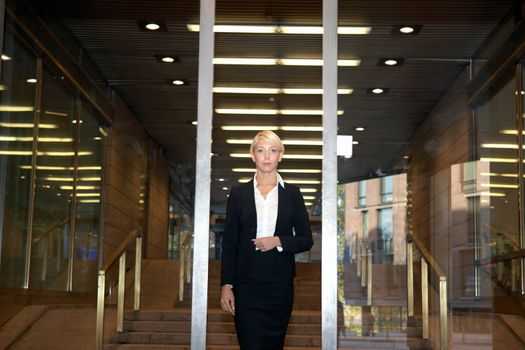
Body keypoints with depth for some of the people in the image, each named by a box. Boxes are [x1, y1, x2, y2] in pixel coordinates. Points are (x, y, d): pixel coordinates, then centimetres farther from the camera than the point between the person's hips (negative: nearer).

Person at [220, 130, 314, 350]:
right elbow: (229, 243, 5)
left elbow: (306, 240, 8)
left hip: (280, 284, 1)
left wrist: (278, 241, -10)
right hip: (246, 284, -1)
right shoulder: (239, 194, 6)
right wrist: (226, 285, -2)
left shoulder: (292, 194, 8)